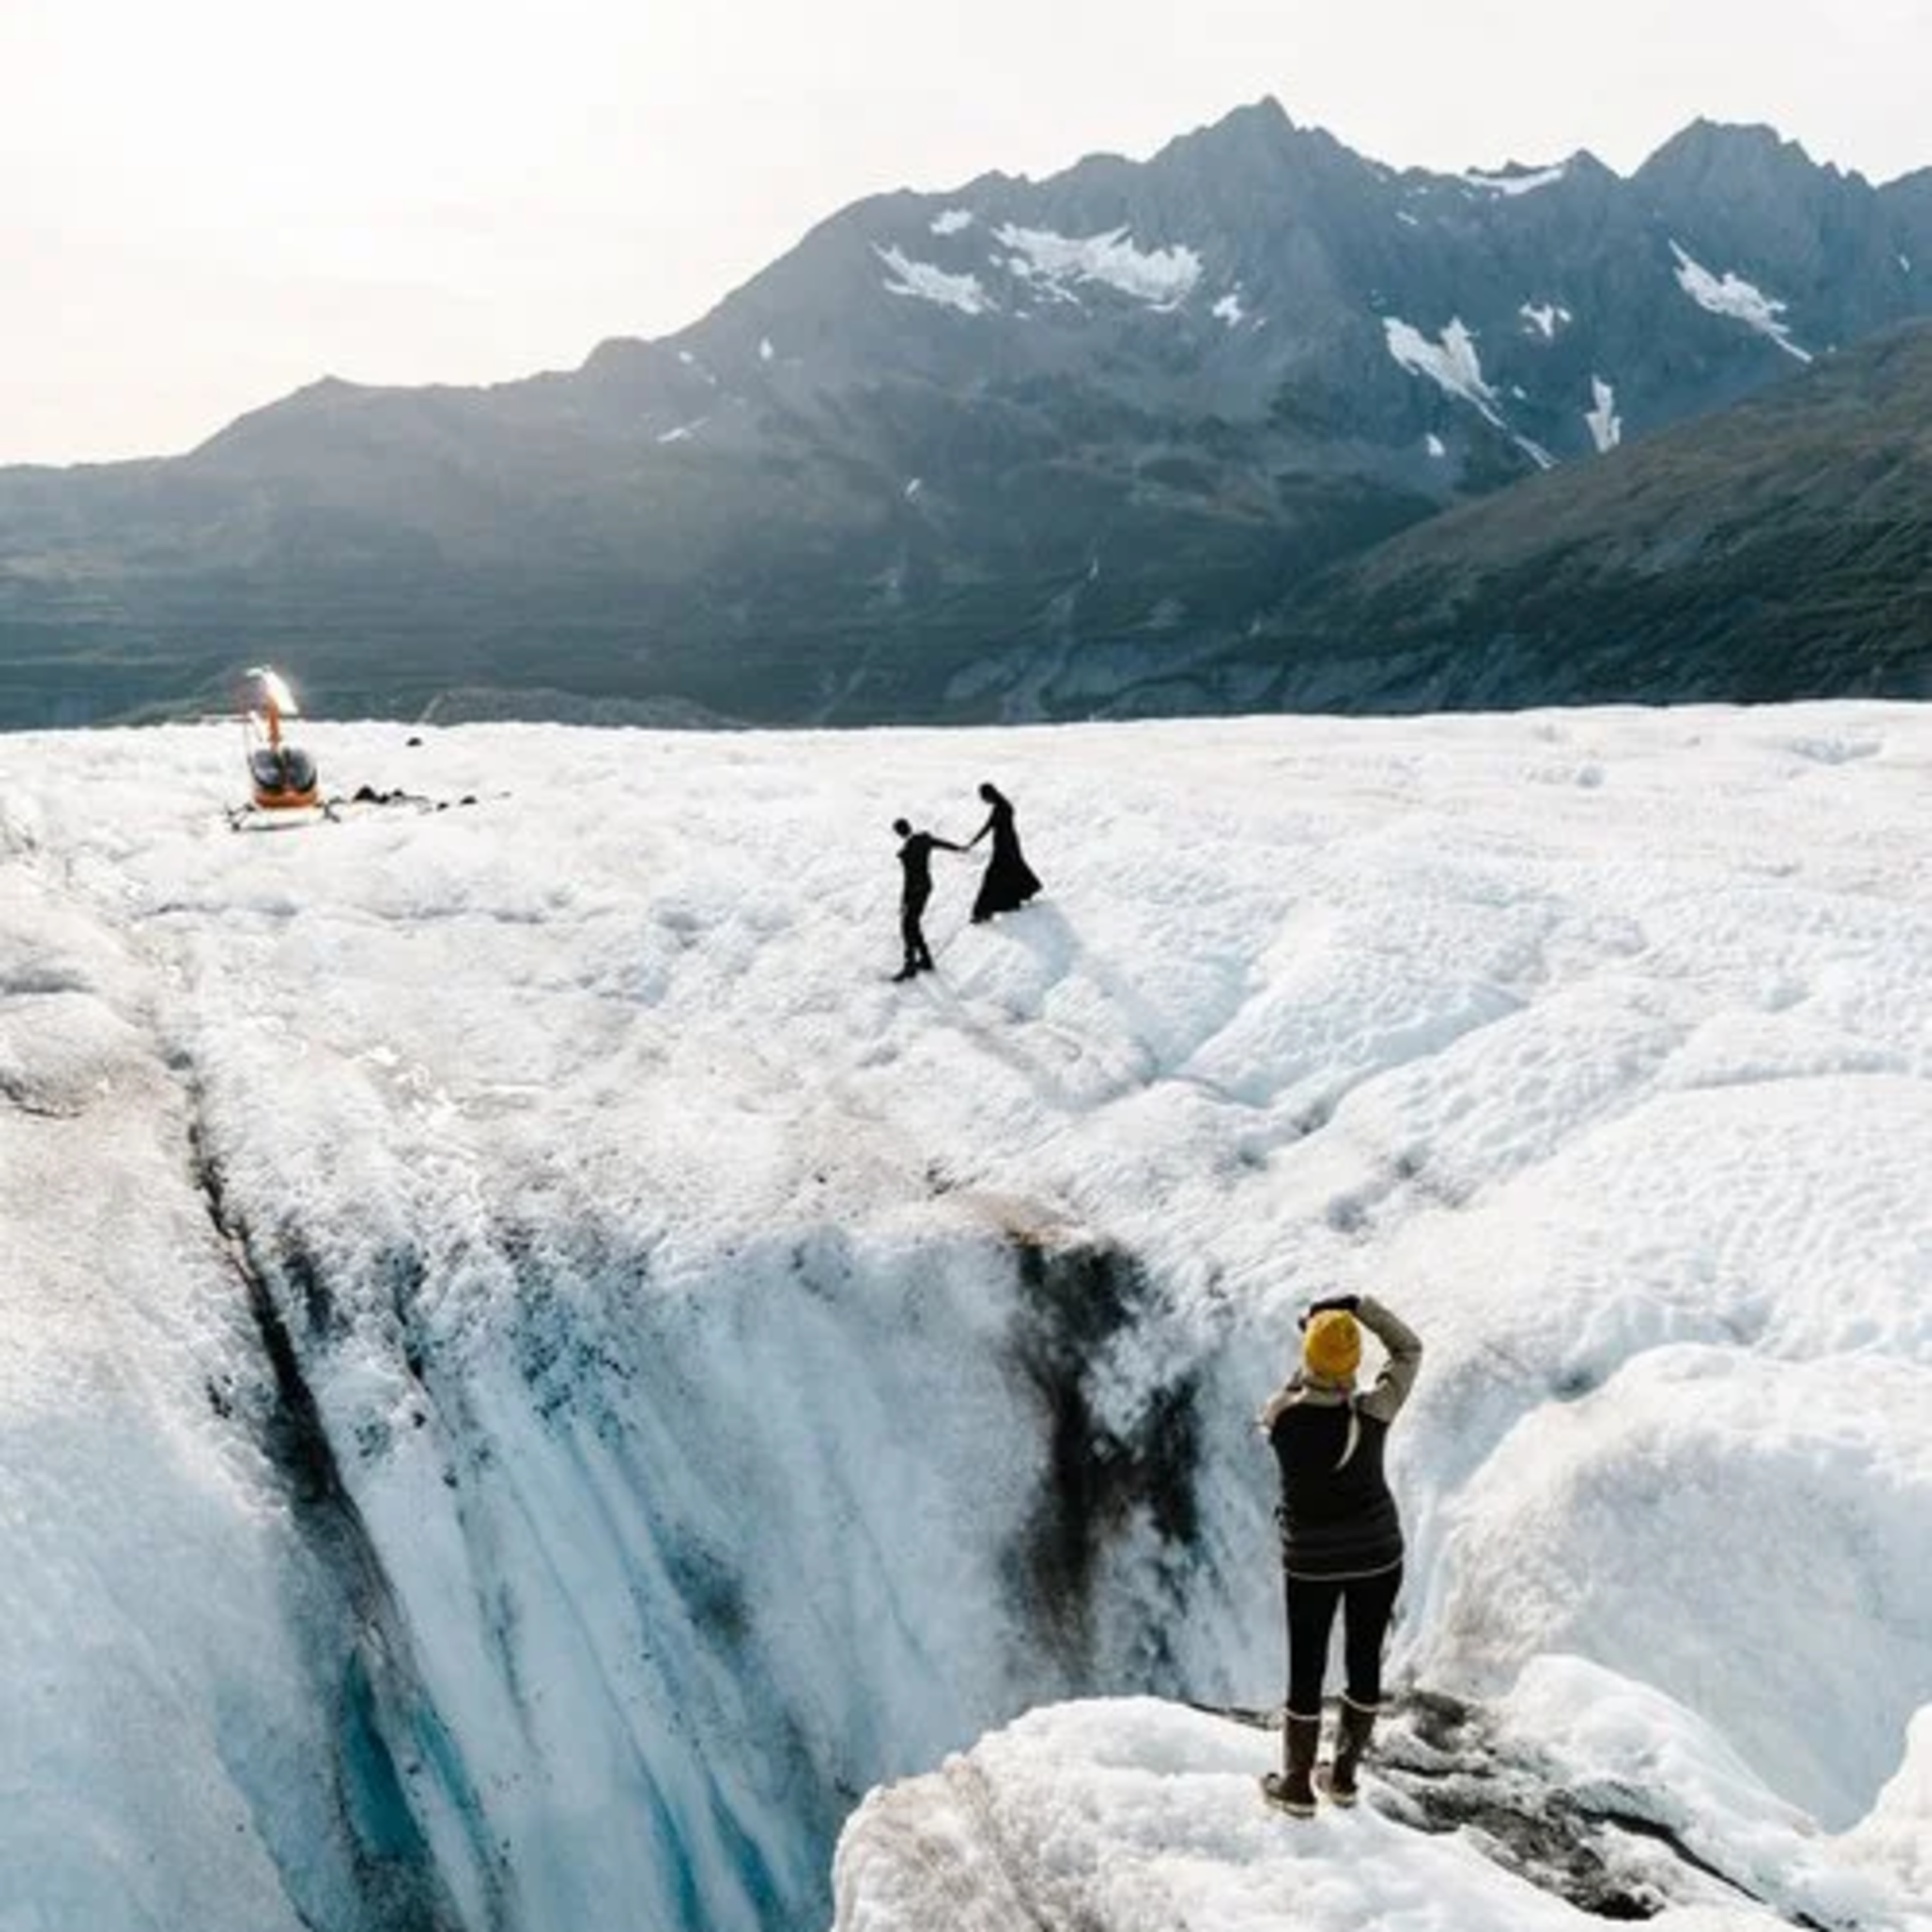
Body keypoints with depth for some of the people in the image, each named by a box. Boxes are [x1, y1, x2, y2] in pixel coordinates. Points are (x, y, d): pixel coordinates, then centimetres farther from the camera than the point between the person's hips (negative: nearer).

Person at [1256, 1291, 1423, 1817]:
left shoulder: (1279, 1418, -21)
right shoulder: (1371, 1417, -23)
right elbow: (1409, 1349, -8)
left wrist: (1307, 1361, 13)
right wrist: (1360, 1305, -11)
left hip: (1310, 1562, 0)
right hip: (1378, 1555, 0)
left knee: (1306, 1670, 13)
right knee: (1365, 1662, 18)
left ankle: (1297, 1786, 27)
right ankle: (1344, 1776, 32)